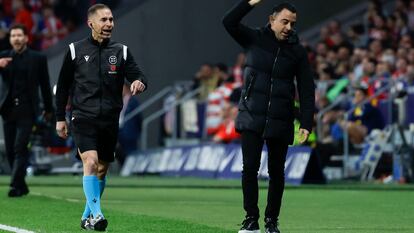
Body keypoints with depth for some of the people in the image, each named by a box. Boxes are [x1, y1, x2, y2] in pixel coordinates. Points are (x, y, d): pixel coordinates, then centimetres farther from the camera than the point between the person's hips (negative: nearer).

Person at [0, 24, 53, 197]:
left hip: (27, 111, -3)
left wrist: (48, 108, 14)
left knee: (20, 148, -14)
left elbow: (45, 85, 9)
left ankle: (16, 185, -16)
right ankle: (22, 186, 16)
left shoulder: (38, 58, 3)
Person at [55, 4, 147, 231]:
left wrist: (139, 83, -25)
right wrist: (60, 118, 6)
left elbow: (137, 75, 0)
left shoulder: (121, 51, 7)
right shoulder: (76, 50, 2)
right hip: (83, 118, -3)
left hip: (110, 120, 3)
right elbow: (63, 86, 7)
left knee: (102, 169, 10)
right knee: (90, 162, -20)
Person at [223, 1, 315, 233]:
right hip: (252, 119, -1)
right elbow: (229, 22, -10)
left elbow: (307, 91, 2)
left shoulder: (298, 52, 2)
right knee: (250, 167, -6)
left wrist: (306, 124, -6)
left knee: (277, 172, 6)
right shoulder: (255, 39, 3)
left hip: (280, 123, 1)